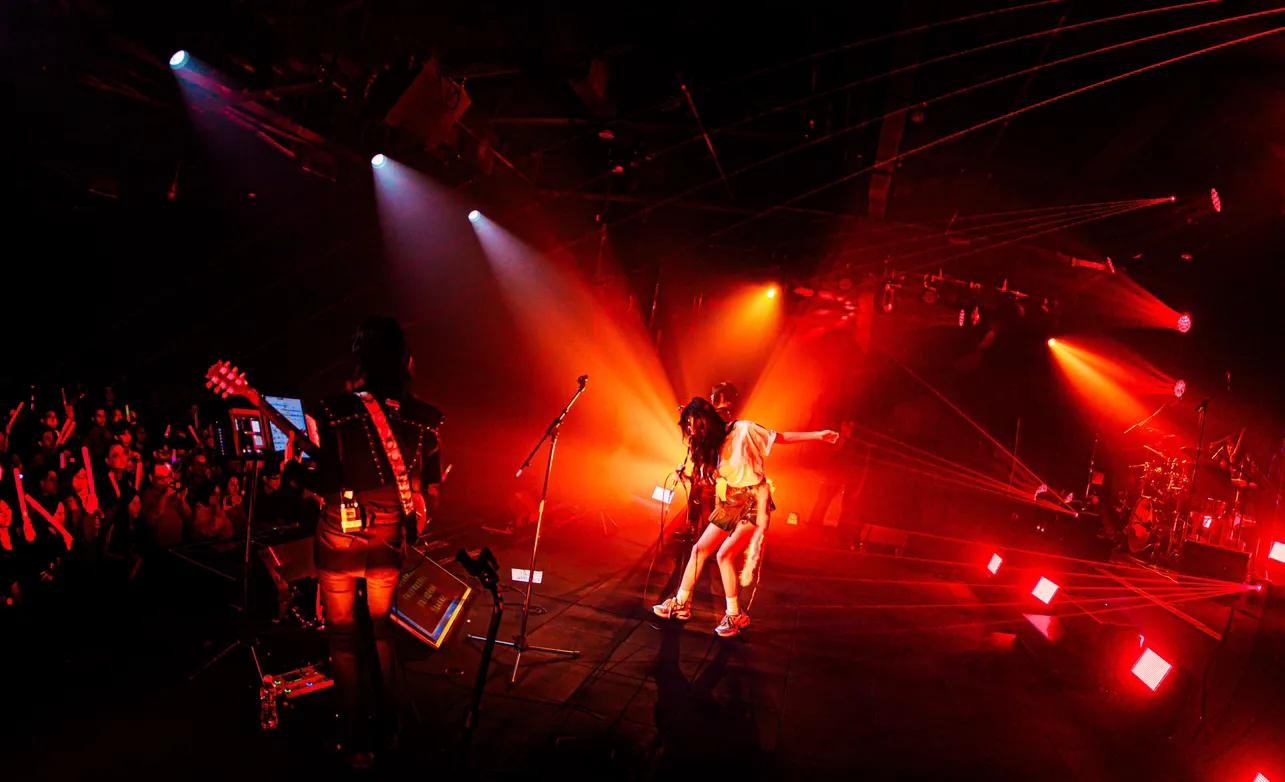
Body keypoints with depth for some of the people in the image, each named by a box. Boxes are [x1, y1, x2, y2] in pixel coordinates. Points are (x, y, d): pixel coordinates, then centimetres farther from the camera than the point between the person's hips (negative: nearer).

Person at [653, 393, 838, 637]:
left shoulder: (744, 430, -12)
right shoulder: (712, 443, 11)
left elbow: (781, 437, -8)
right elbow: (715, 477, 9)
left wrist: (818, 435, -12)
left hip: (753, 503, -8)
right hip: (729, 505, 8)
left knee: (724, 554, -17)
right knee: (699, 549, 6)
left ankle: (735, 616, -5)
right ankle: (681, 604, 19)